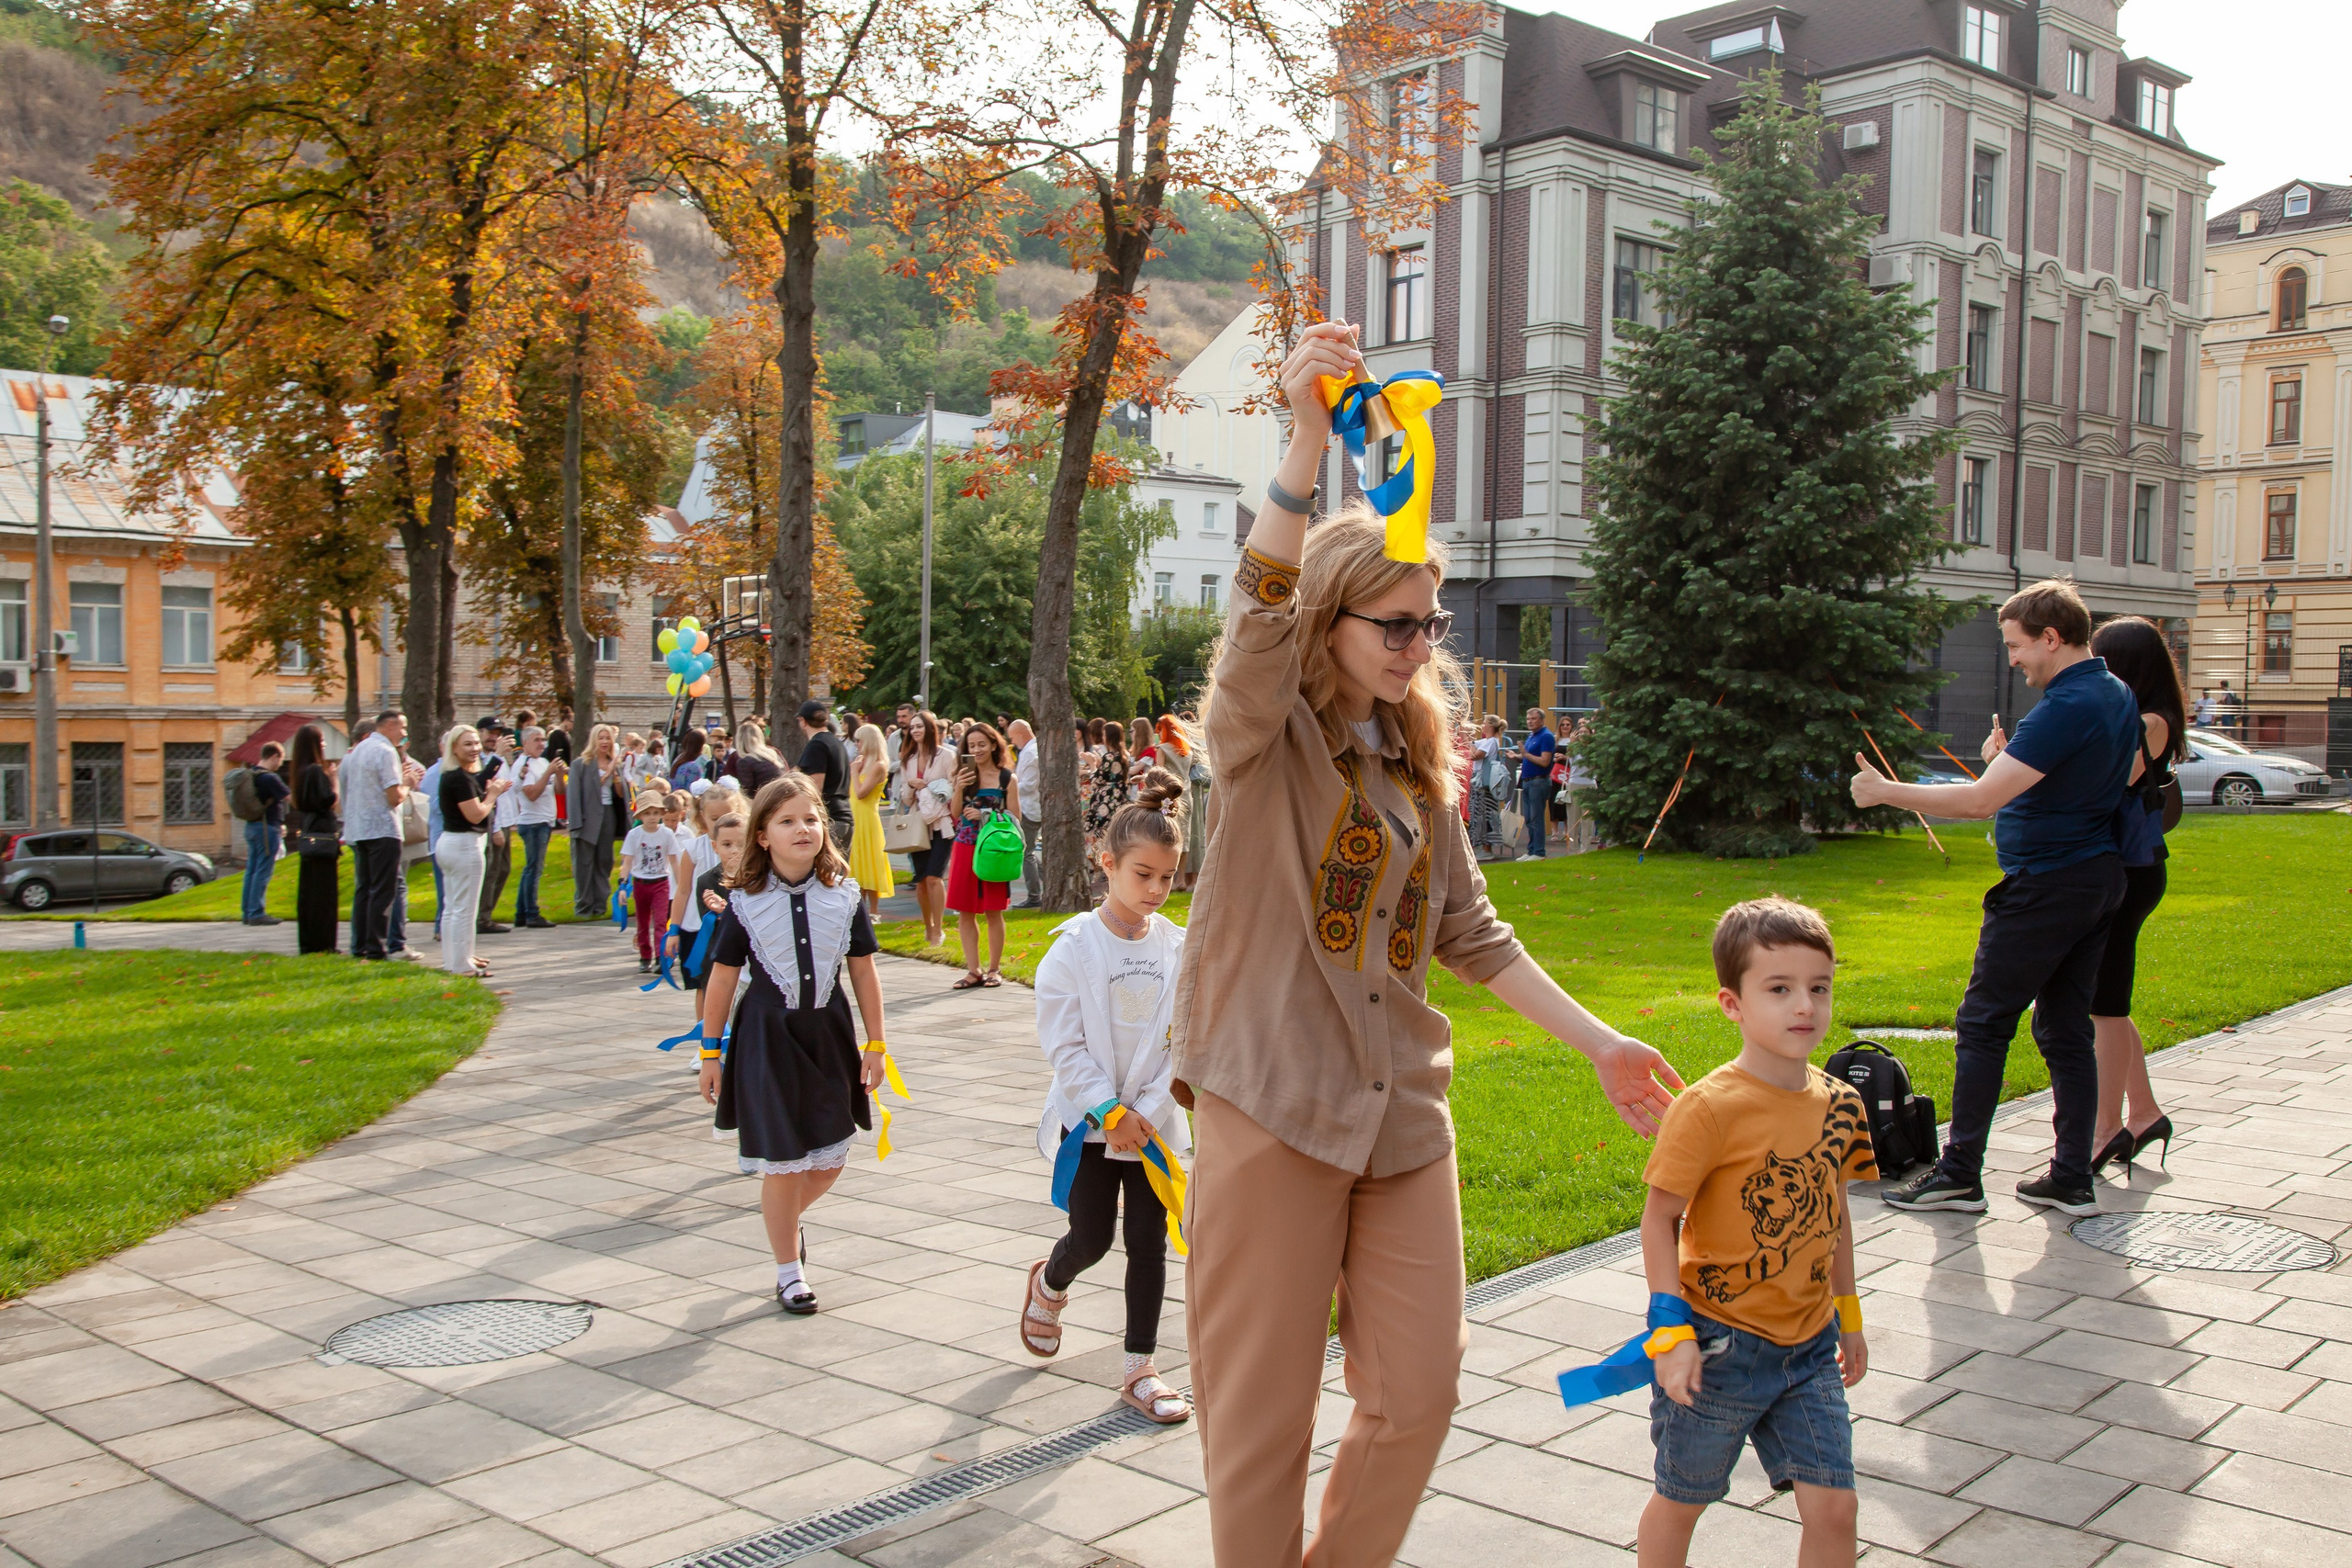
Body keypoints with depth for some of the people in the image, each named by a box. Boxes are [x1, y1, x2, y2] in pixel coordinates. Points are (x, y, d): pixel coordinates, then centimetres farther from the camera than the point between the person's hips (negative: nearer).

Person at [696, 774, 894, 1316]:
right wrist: (710, 1052, 2)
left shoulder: (844, 895, -3)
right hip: (768, 1036, -2)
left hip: (829, 1033, 3)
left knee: (829, 1160, 8)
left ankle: (788, 1216, 41)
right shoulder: (745, 903, -7)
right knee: (783, 1163, 2)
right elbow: (723, 978, -1)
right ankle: (789, 1271, 20)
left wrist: (875, 1045, 4)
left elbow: (863, 971, 3)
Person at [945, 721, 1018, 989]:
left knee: (993, 912, 3)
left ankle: (994, 970, 12)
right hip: (965, 847, 3)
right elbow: (955, 814, 1)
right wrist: (960, 788, -12)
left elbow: (1014, 819, -3)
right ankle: (973, 970, 11)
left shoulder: (1006, 778, -1)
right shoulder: (964, 775, 8)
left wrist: (983, 815, -14)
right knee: (965, 912, 4)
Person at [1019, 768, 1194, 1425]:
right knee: (1091, 1238, 4)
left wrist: (1146, 1111, -11)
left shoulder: (1179, 948, -2)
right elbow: (1063, 1043, -11)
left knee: (1149, 1242, 5)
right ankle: (1048, 1285, 39)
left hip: (1155, 1120, 3)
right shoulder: (1074, 947, -10)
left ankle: (1139, 1368, 16)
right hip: (1088, 1119, -2)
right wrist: (1110, 1111, -15)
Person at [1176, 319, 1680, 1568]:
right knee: (1261, 1413, 3)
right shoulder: (1263, 733, -5)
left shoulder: (1418, 757, 13)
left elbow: (1470, 929, 16)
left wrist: (1598, 1043, 12)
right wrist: (1306, 445, -41)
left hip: (1401, 1110, 6)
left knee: (1419, 1390, 11)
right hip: (1271, 1104, -6)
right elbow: (1259, 612, -27)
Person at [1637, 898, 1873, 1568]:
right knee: (1680, 1501, 11)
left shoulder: (1839, 1104, 0)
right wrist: (1670, 1331, -16)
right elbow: (1659, 1217, -14)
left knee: (1832, 1507, 4)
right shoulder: (1711, 1108, -19)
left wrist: (1847, 1313, 20)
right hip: (1720, 1342, -5)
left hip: (1808, 1346, 5)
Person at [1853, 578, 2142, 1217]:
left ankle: (1959, 1175, 2)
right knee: (2067, 1030, 12)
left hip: (2044, 887, -9)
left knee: (1983, 1025, -2)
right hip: (2100, 877, 9)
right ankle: (2072, 1180, 14)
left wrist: (1885, 792, -17)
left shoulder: (2064, 708, -21)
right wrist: (2013, 759, 12)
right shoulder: (2119, 696, 10)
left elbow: (1981, 800, -25)